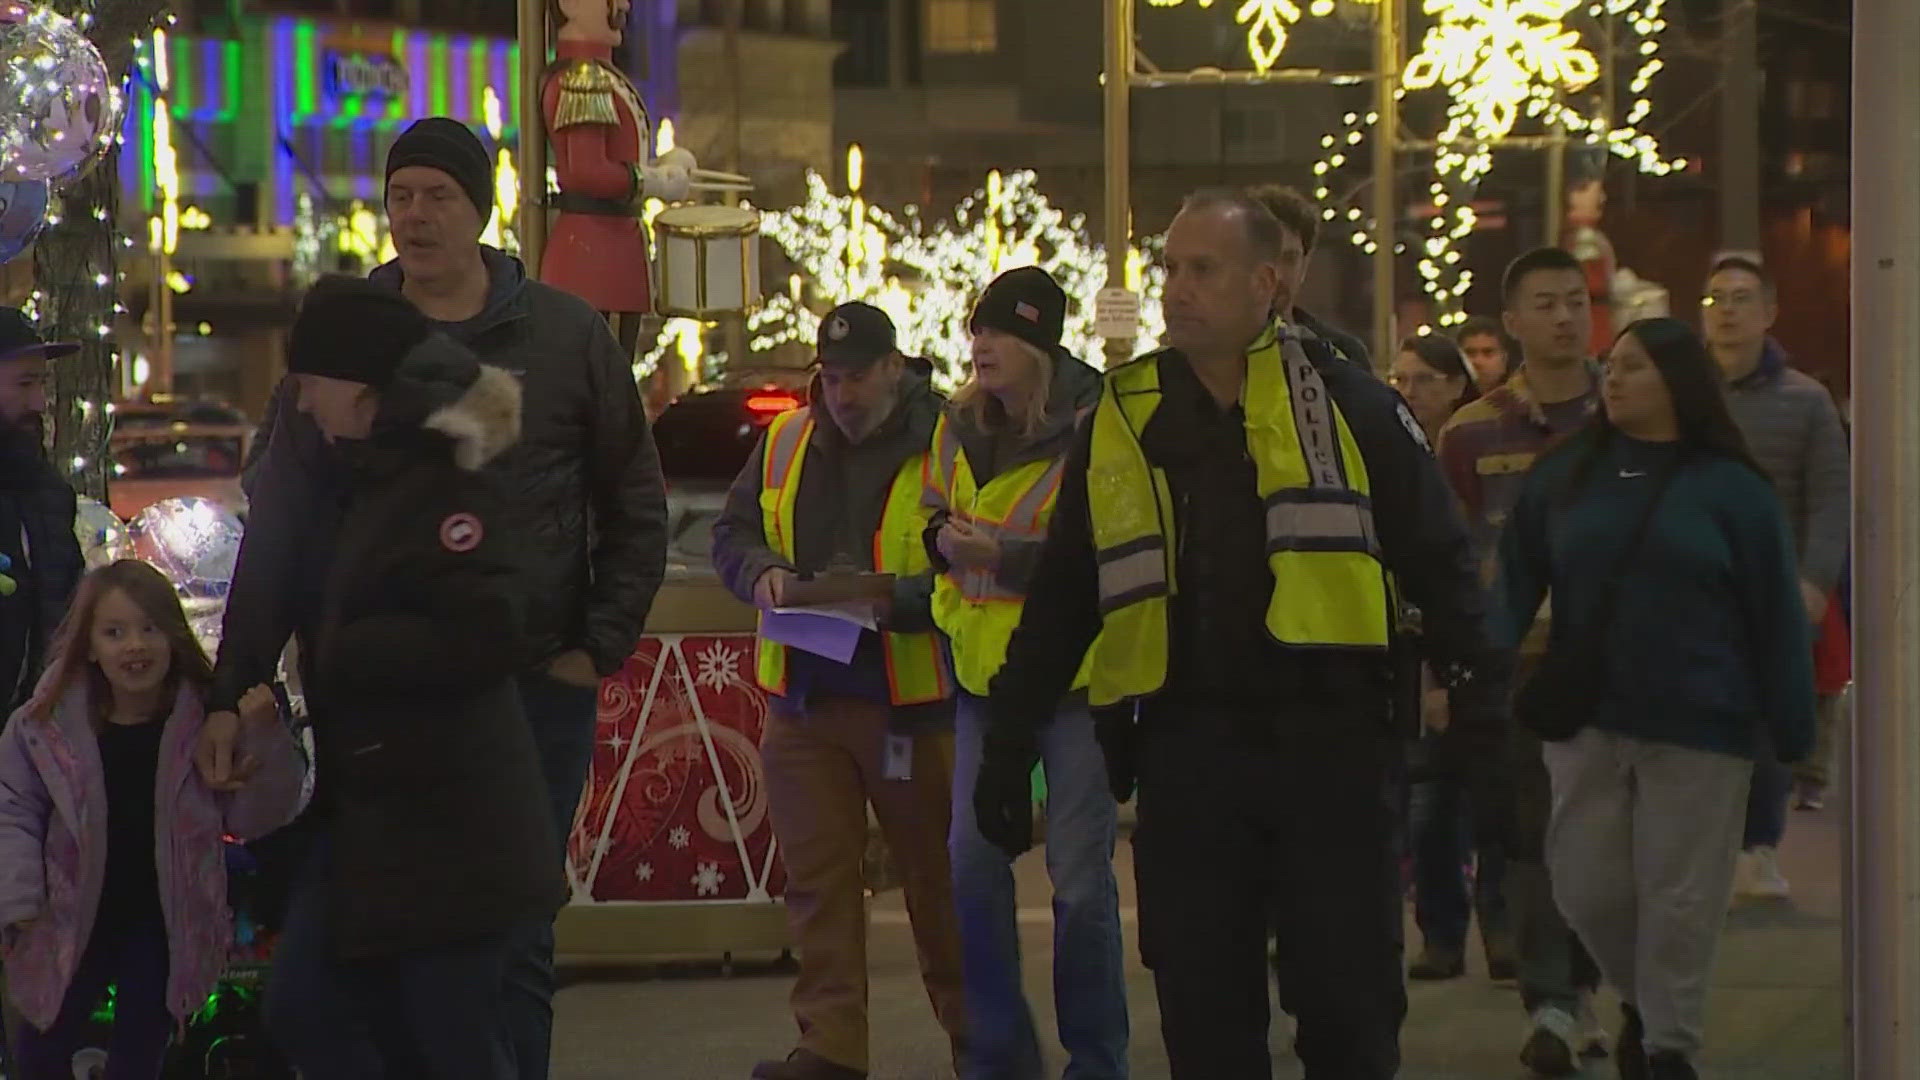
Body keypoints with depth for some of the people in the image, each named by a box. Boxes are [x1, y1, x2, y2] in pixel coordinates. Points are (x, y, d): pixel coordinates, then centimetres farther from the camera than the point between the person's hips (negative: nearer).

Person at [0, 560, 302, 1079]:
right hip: (72, 926, 0)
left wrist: (262, 738, -24)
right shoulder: (47, 722, -11)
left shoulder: (204, 720, -11)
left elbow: (252, 817, -9)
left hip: (166, 930, 0)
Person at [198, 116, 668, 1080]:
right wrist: (233, 689, 0)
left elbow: (636, 511, 9)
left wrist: (601, 647, -2)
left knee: (513, 944, 3)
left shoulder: (566, 336, 3)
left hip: (533, 691, -1)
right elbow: (280, 525, 4)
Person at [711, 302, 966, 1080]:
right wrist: (762, 572, -4)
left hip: (915, 702, -4)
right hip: (805, 696, 4)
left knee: (936, 875, 6)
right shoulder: (786, 442, 10)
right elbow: (733, 532, 18)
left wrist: (896, 600, -25)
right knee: (816, 876, 3)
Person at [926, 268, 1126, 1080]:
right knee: (972, 864, 5)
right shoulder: (961, 424, 7)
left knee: (1079, 877, -5)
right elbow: (939, 518, 21)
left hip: (1073, 673, -6)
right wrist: (945, 540, -2)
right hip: (984, 671, 6)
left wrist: (1006, 557, -23)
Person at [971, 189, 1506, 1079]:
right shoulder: (1119, 423, 10)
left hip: (1331, 746, -2)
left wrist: (1475, 689, -10)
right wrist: (1007, 747, 14)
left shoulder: (1344, 401, 2)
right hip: (1184, 755, 2)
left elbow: (1437, 561, 2)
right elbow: (1059, 600, 15)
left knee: (1350, 1006, 1)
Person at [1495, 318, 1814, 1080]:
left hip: (1698, 729, -3)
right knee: (1587, 886, 6)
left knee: (1678, 896, 0)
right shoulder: (1565, 477, 6)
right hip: (1587, 719, 3)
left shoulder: (1731, 489, -3)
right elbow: (1515, 583, 2)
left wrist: (1792, 733, -4)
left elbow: (1774, 617, -2)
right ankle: (1641, 1001, 32)